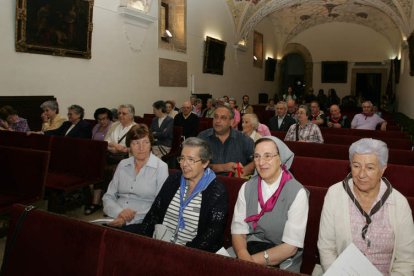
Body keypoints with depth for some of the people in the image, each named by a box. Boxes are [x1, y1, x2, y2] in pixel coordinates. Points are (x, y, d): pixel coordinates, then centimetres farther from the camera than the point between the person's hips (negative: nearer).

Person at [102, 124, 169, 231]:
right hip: (115, 220, 4)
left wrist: (127, 219, -16)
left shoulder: (161, 167, -3)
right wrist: (119, 212, -11)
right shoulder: (123, 164, 11)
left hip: (141, 223, -4)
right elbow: (108, 196, 11)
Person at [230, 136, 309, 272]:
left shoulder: (297, 193, -12)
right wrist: (244, 257, -21)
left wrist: (252, 261, -18)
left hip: (282, 261, -3)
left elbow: (291, 246, -13)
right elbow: (238, 231, -1)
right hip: (250, 249, 4)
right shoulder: (246, 188, 0)